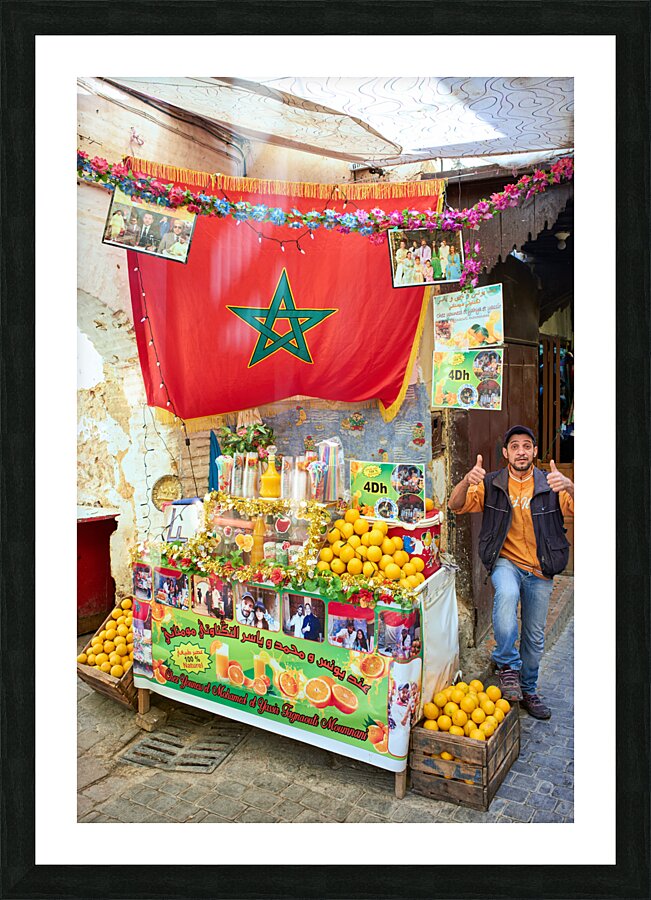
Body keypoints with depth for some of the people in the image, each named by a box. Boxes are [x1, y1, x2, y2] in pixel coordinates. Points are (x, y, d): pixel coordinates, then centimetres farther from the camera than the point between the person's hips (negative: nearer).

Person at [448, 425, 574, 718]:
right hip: (505, 562, -1)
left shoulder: (550, 486, -5)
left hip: (540, 569, 2)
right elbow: (456, 507, -12)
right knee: (506, 594, -35)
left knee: (535, 637, 11)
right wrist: (467, 481, -34)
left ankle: (528, 689, 36)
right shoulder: (492, 484, -3)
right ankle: (507, 664, -15)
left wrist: (569, 487, -41)